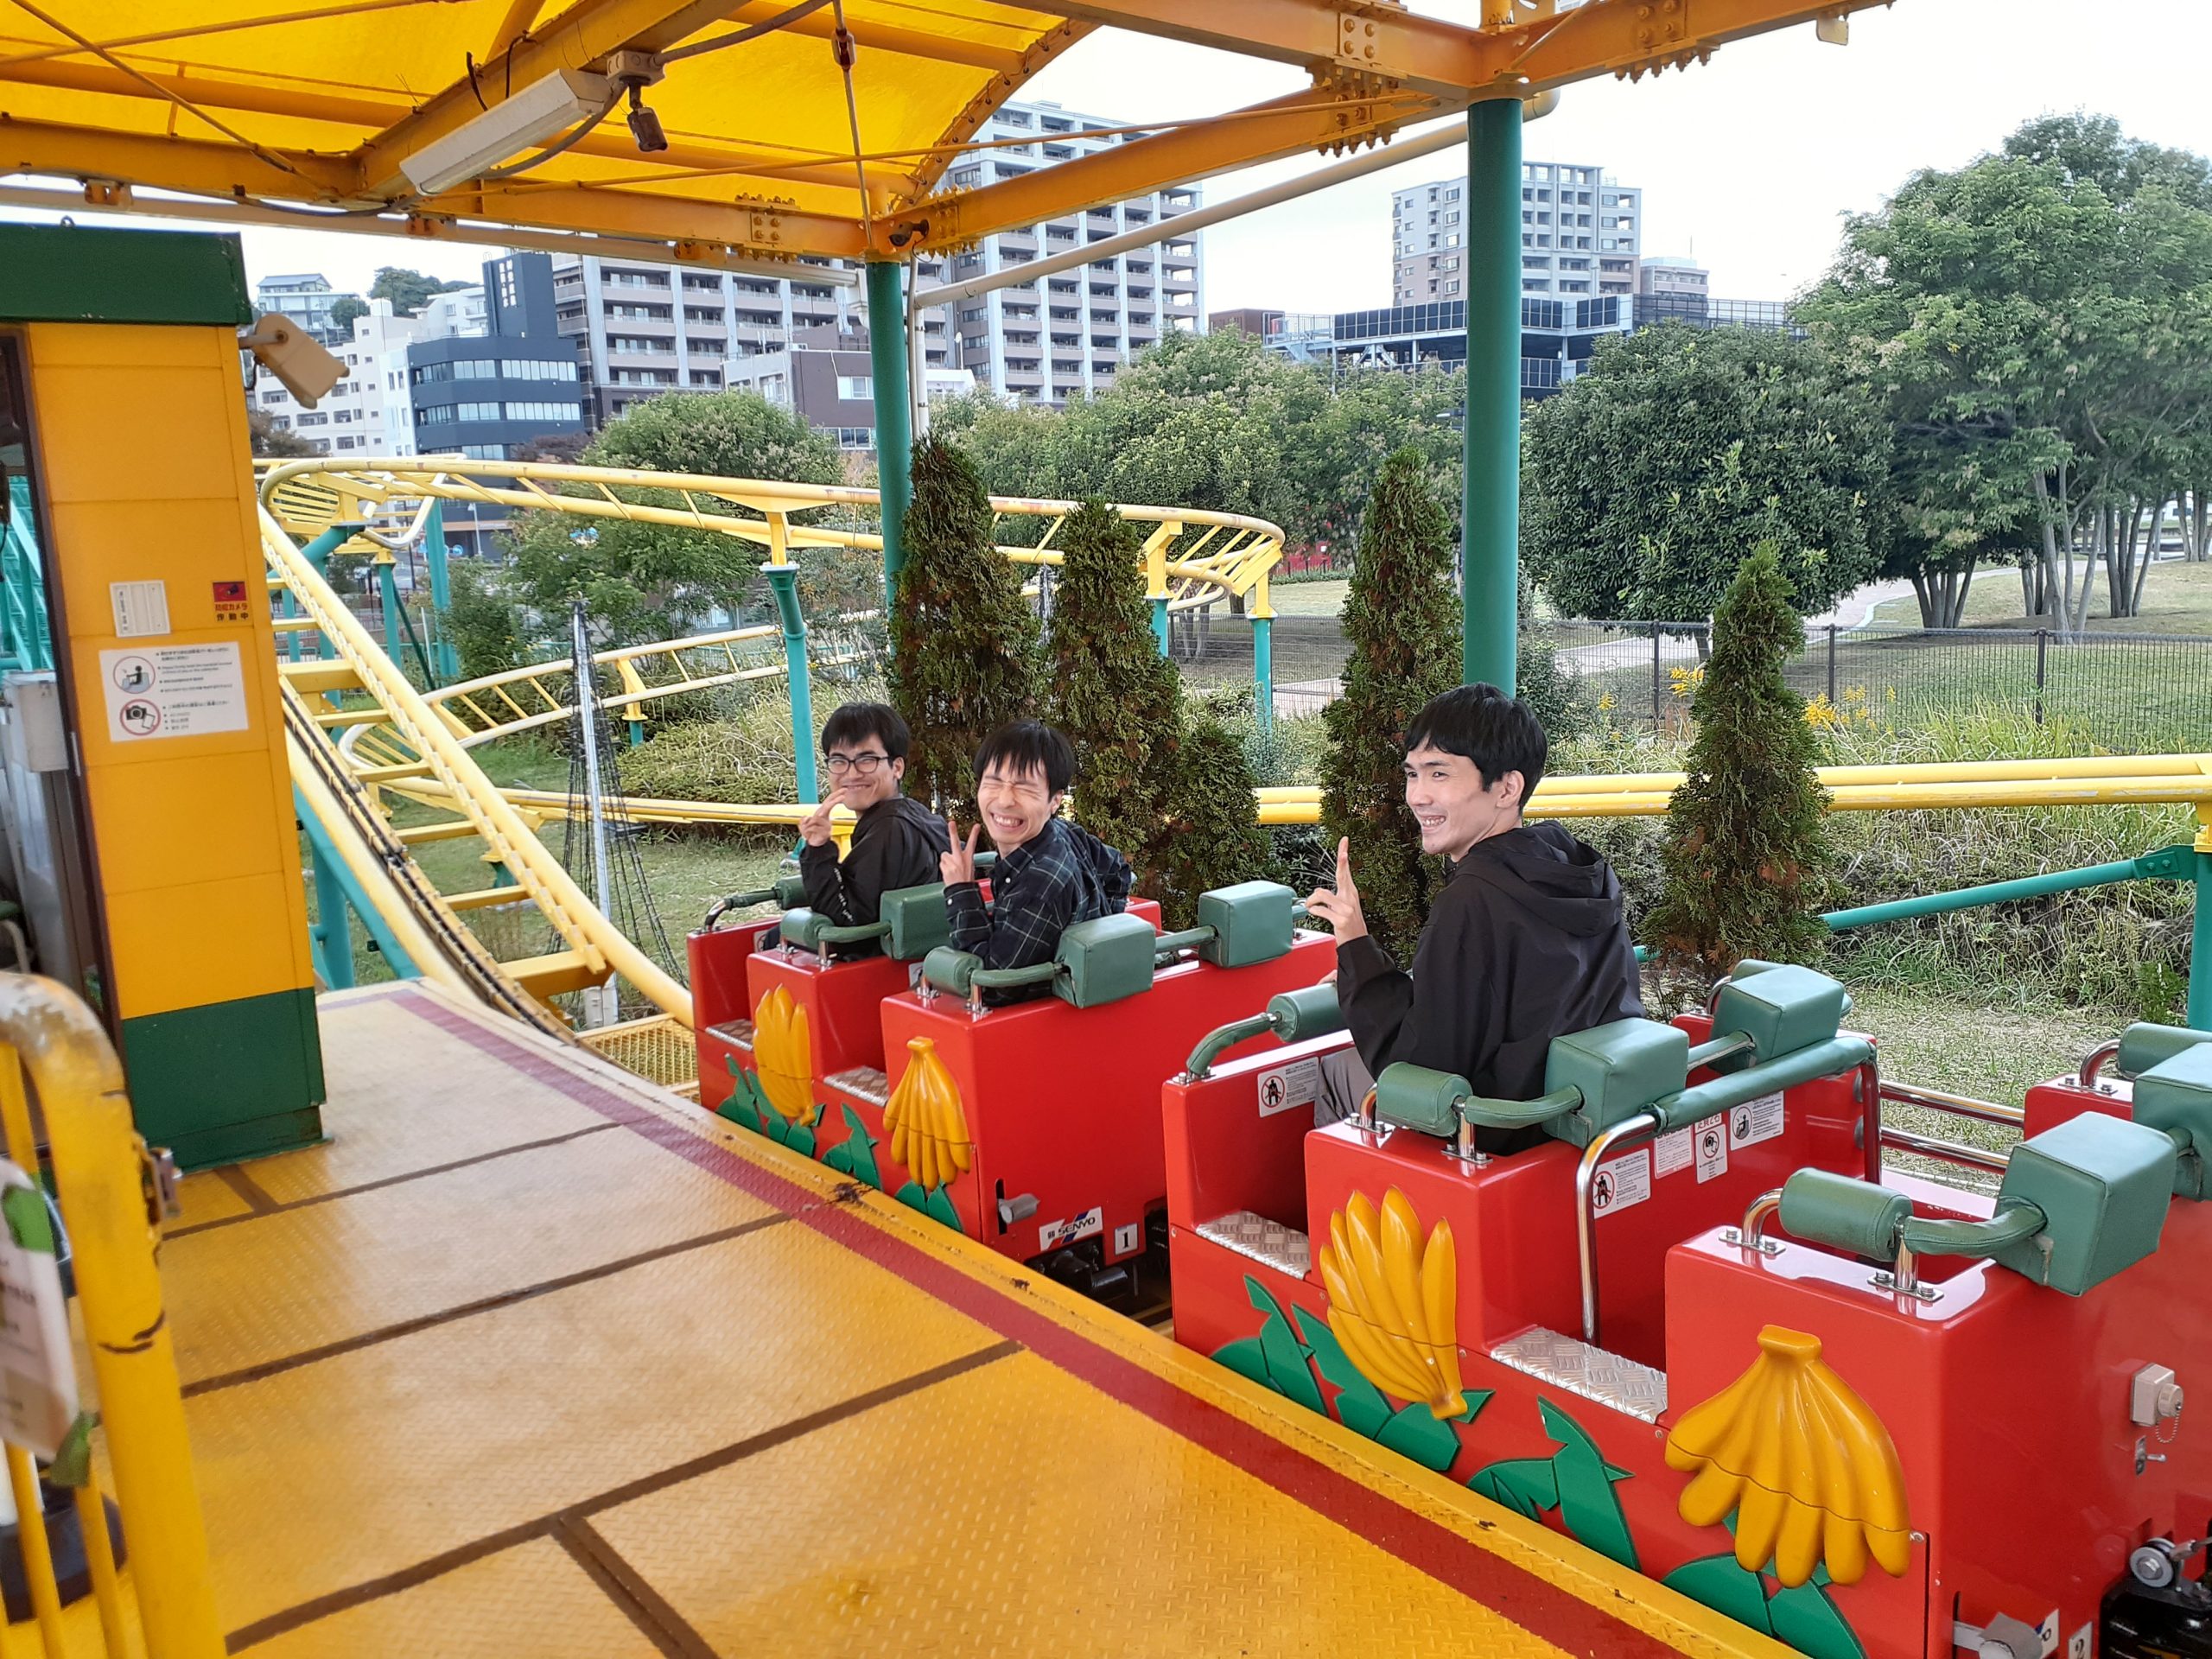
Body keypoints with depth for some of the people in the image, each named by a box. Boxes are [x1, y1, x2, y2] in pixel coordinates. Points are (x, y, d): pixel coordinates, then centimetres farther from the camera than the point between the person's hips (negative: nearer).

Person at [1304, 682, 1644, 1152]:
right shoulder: (1583, 870, -1)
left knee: (1335, 1073, 14)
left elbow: (1416, 1065, -22)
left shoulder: (1473, 902, -27)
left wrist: (1355, 946, -17)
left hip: (1510, 1141, -7)